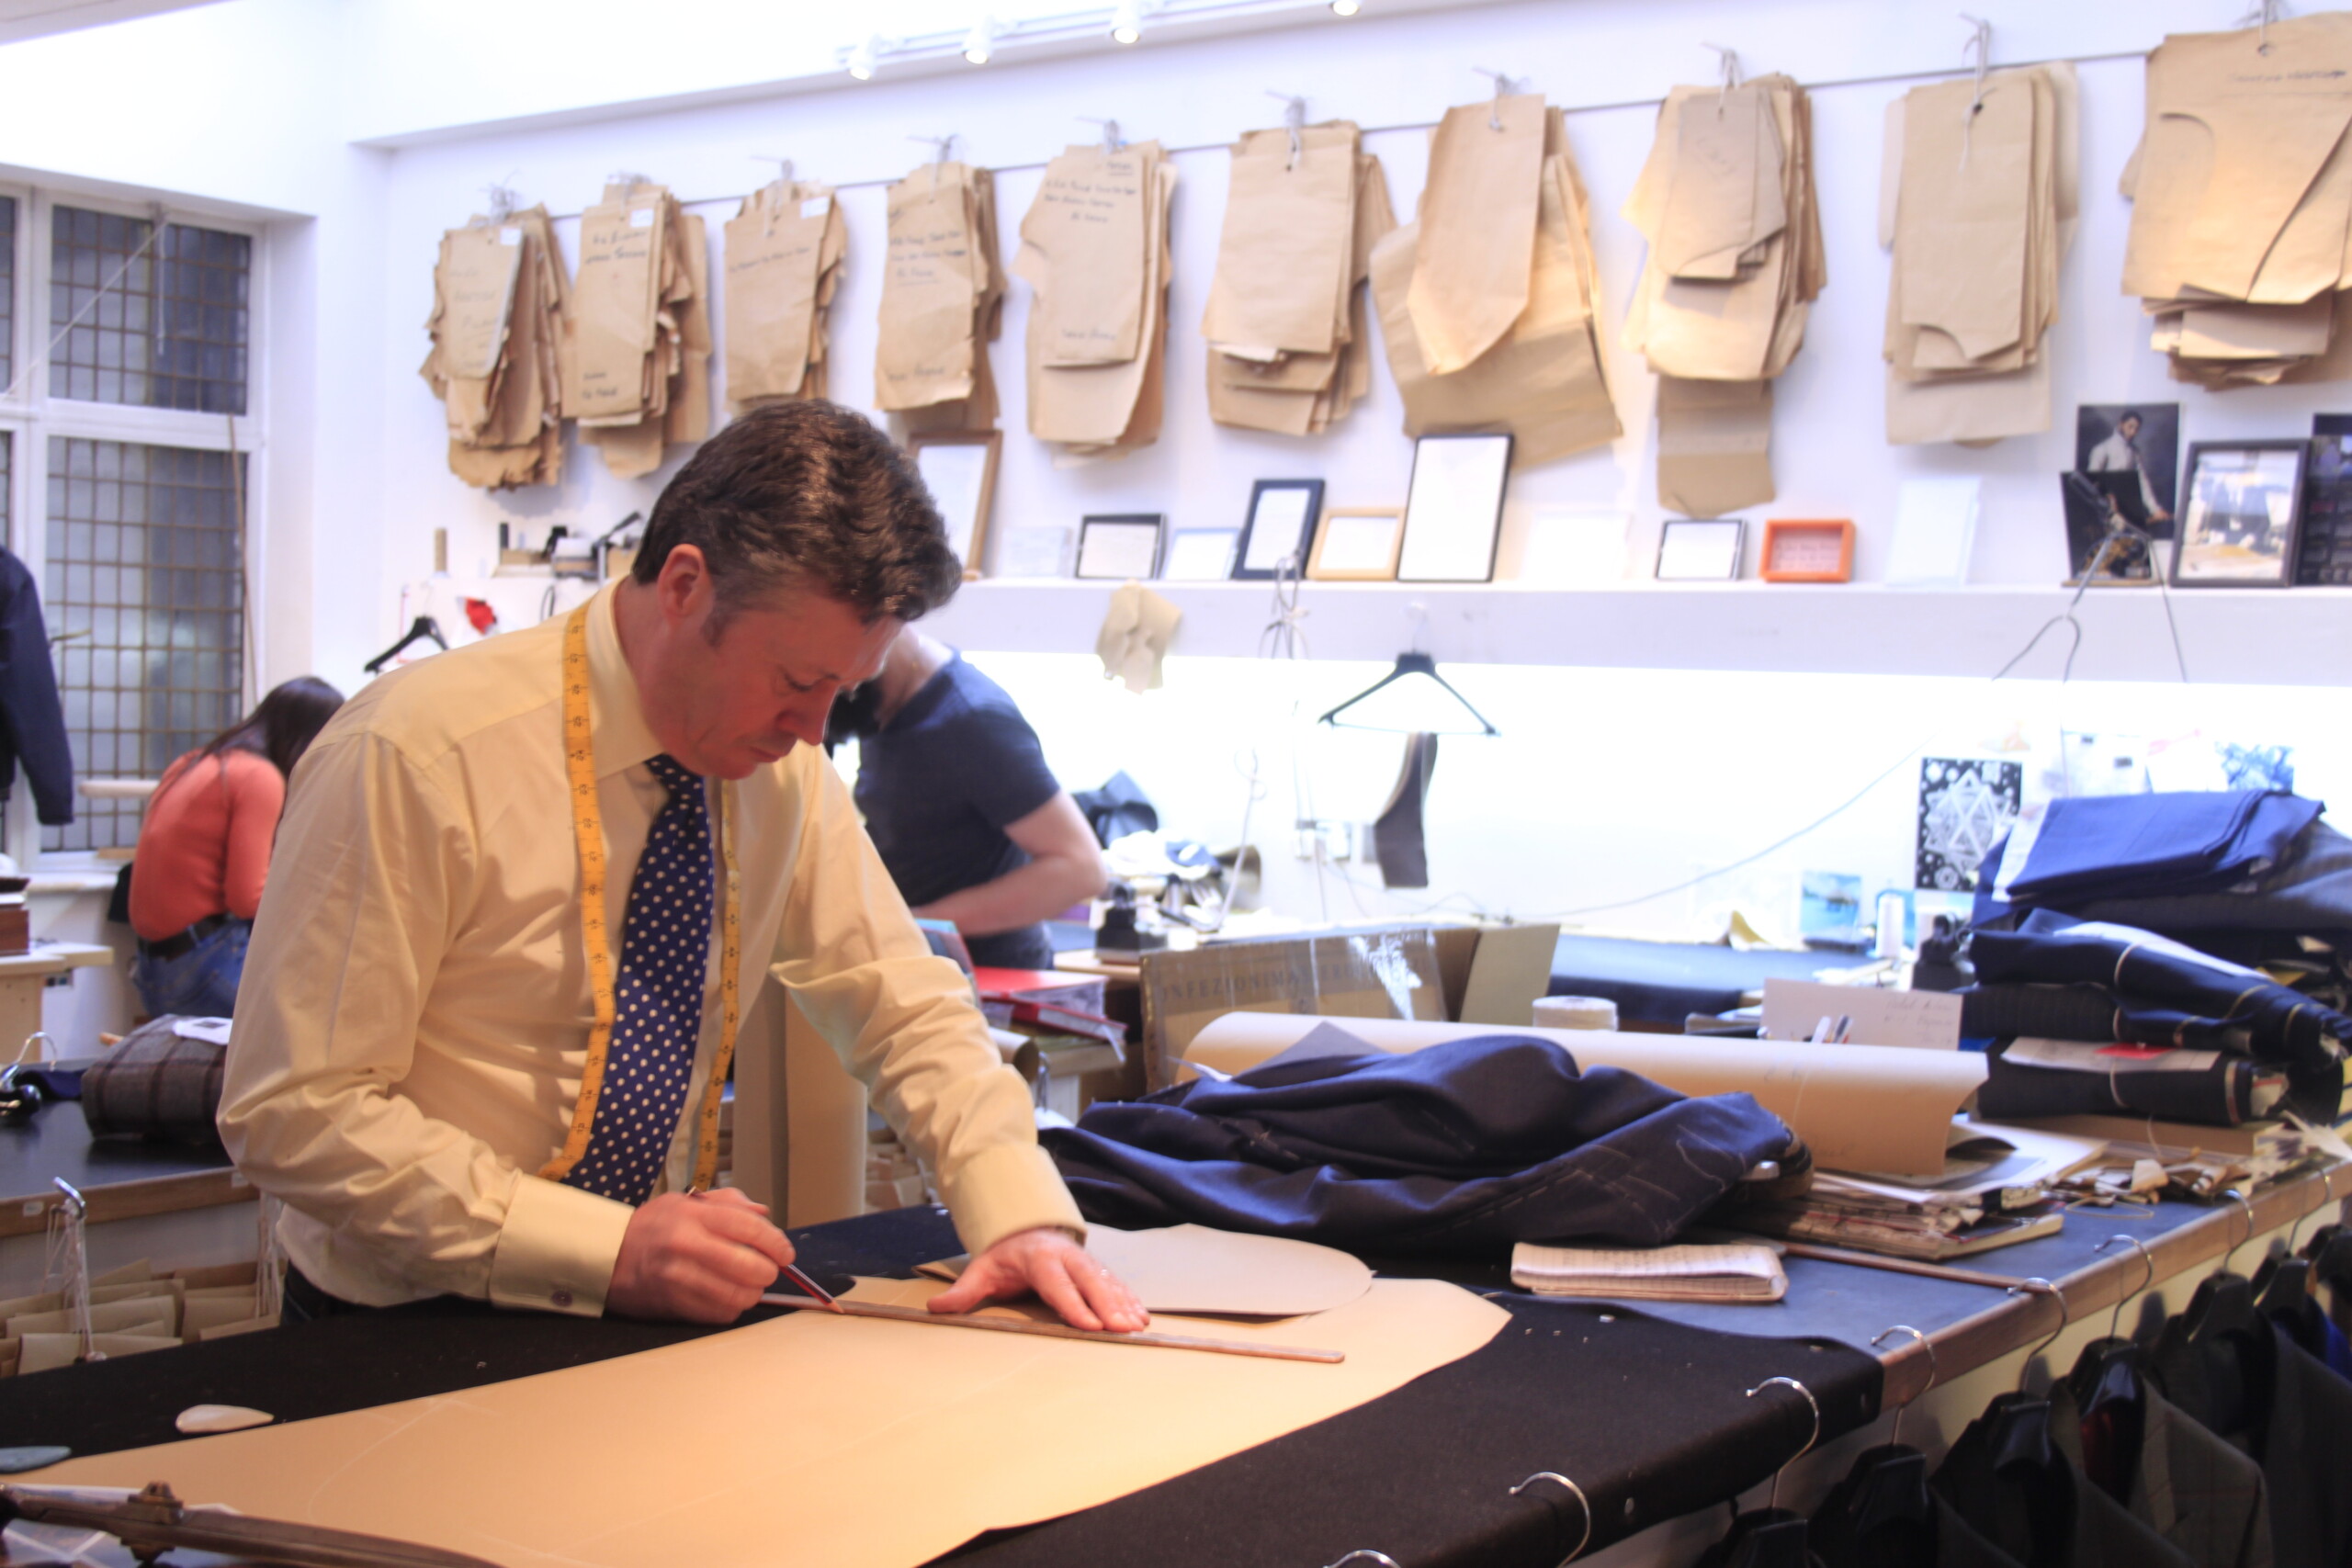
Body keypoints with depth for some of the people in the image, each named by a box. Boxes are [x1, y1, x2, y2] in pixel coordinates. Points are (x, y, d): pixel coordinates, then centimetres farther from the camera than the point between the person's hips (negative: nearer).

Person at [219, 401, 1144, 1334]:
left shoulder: (782, 767, -2)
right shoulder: (416, 755, -18)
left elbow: (907, 1009, 7)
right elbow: (294, 1111, -18)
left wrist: (1024, 1217, -9)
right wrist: (606, 1250, -24)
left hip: (646, 1308, 4)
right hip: (403, 1337, -4)